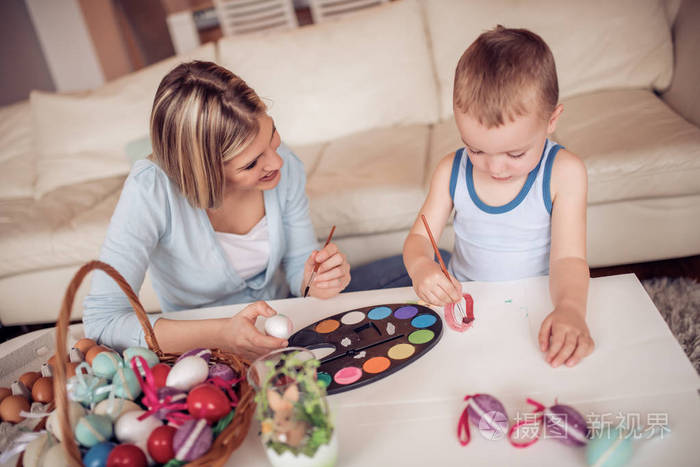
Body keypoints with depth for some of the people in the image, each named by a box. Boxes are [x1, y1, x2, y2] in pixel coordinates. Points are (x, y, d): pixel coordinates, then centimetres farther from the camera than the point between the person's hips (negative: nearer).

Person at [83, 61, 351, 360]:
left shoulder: (285, 166, -14)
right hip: (202, 354, -1)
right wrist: (220, 334, -40)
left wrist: (315, 282, -26)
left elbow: (298, 261, -2)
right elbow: (101, 320, -28)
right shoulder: (149, 191, -27)